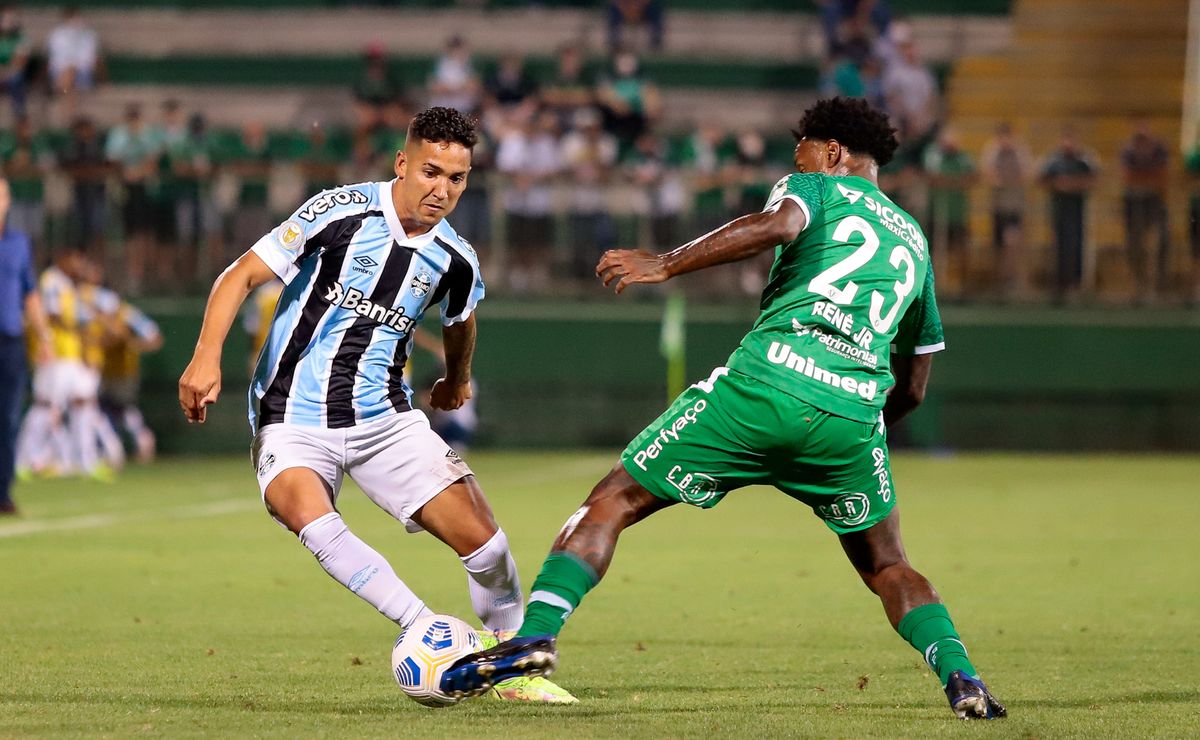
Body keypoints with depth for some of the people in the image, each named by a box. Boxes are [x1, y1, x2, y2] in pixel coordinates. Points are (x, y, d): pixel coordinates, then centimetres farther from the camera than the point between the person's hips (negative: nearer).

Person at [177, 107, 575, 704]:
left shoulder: (455, 262, 3)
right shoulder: (341, 212, -12)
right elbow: (243, 274, -10)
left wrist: (456, 377, 44)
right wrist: (207, 357, -22)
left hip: (384, 418, 4)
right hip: (294, 419, -4)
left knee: (480, 534, -9)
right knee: (300, 506, -35)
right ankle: (426, 630, -35)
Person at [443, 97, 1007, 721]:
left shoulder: (816, 188, 16)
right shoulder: (914, 241, 30)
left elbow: (775, 225, -11)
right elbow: (912, 388, 31)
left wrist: (664, 265, -8)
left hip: (766, 380, -4)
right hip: (856, 413, 4)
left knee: (614, 500, 5)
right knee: (886, 565, 23)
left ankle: (536, 635, -10)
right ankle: (960, 679, 2)